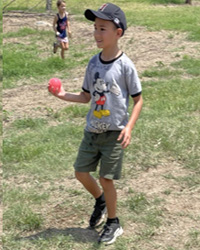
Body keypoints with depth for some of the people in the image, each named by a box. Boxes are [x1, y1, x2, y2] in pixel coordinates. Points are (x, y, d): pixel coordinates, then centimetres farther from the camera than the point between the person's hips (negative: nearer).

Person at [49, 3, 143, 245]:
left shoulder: (125, 65, -15)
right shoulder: (93, 63, 1)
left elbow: (138, 99, -8)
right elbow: (86, 96, 9)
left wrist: (129, 127, -19)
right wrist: (64, 95, -7)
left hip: (114, 132, -5)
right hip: (92, 130, 6)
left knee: (106, 178, 0)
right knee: (81, 172, 11)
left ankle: (113, 223, 21)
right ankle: (100, 200, 40)